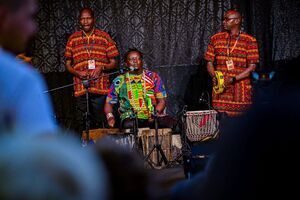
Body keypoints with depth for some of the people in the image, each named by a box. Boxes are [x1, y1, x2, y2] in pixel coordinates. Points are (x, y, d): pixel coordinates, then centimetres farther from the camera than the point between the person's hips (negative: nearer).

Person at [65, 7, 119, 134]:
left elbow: (113, 63, 9)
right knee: (81, 124, -1)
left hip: (100, 87, -1)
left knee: (98, 123, -1)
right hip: (80, 88, 1)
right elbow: (68, 64, 14)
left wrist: (101, 68, -10)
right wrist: (77, 73, -6)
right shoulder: (73, 38, 12)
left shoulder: (104, 37, 8)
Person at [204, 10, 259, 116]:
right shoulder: (216, 38, 11)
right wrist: (214, 77, -8)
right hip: (220, 88, 3)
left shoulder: (249, 41, 0)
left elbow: (252, 67, -4)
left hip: (240, 91, -3)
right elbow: (209, 62, 13)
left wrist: (233, 79, -15)